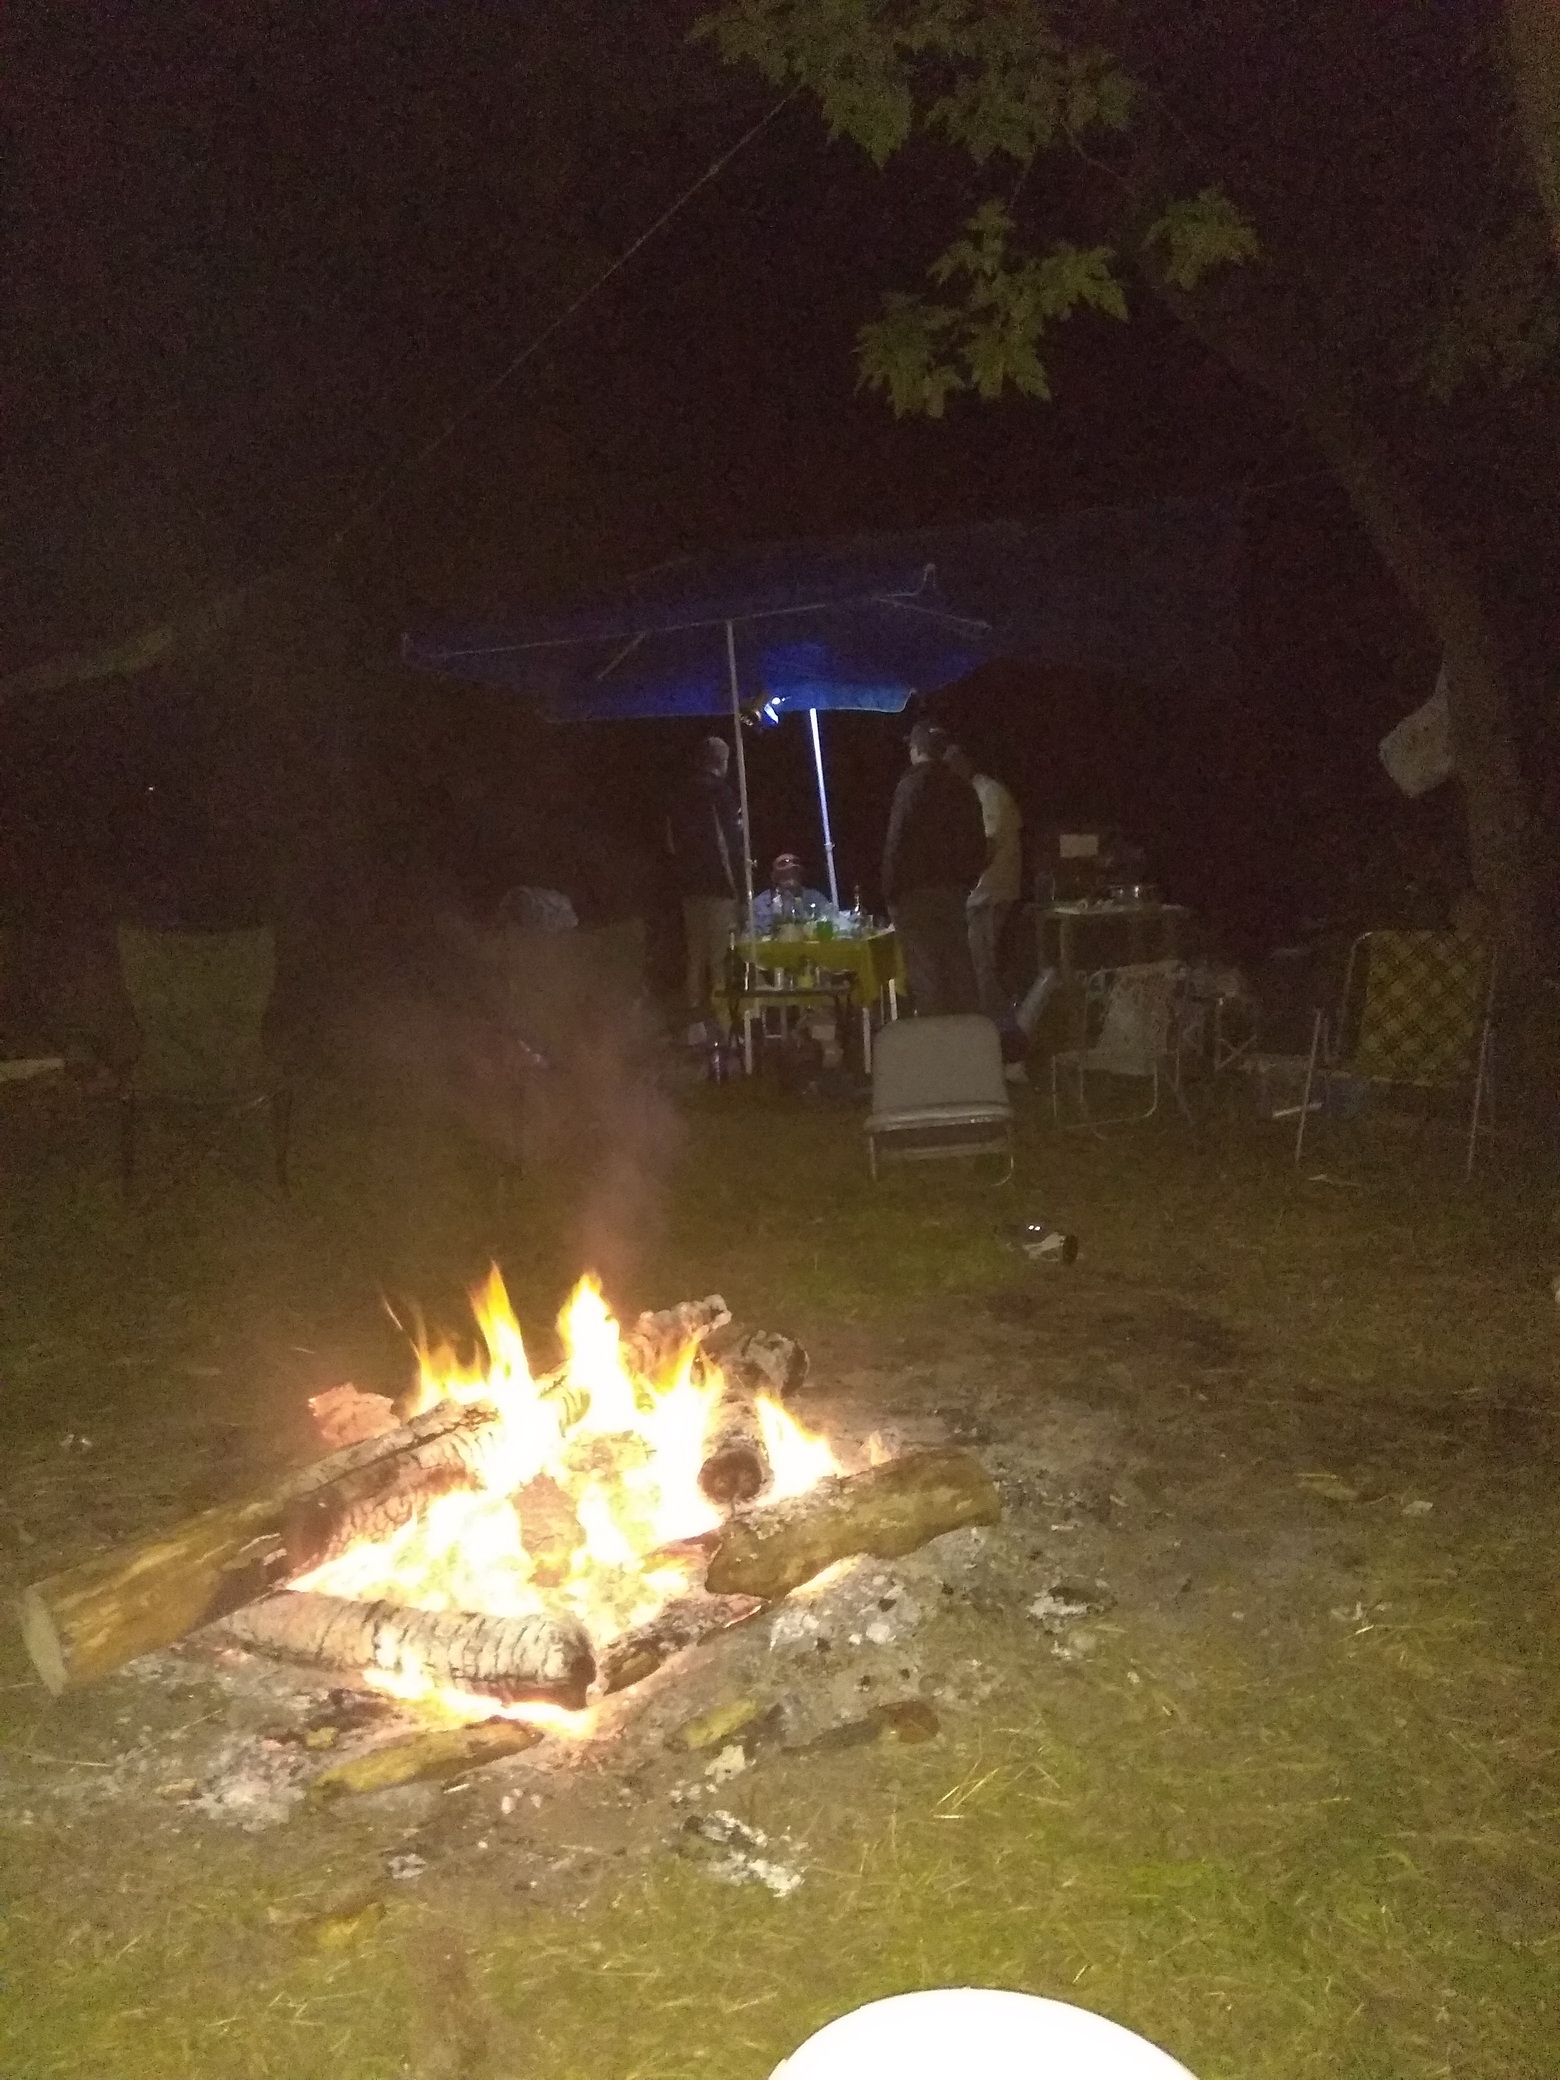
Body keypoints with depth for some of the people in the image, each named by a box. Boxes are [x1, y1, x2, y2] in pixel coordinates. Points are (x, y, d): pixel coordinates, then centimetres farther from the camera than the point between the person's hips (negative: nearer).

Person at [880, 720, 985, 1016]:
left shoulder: (913, 784, -10)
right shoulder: (961, 788, 11)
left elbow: (898, 842, -15)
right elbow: (977, 843, 14)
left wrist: (891, 892, -10)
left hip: (917, 892, -7)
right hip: (953, 890, 7)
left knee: (926, 973, -6)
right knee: (958, 970, 12)